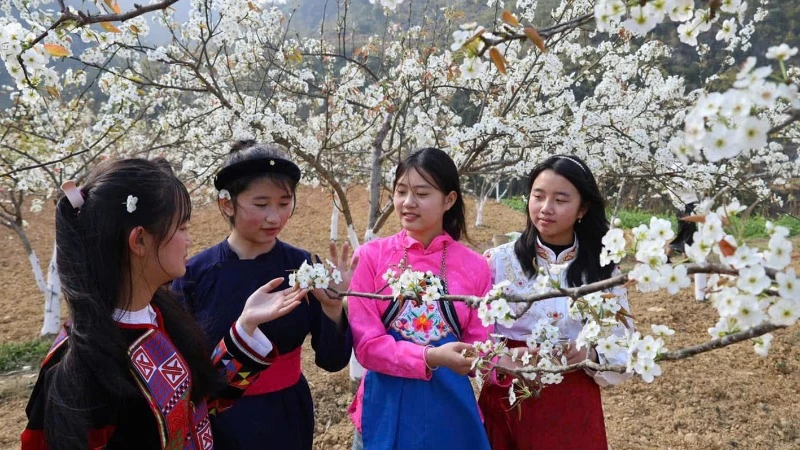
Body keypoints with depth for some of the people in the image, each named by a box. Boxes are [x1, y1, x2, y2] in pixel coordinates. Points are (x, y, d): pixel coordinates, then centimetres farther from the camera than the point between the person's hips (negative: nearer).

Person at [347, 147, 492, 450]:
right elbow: (366, 342, -12)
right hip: (386, 406, -1)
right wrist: (430, 357, -26)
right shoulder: (372, 256, -8)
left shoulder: (475, 267, -4)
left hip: (449, 407, 1)